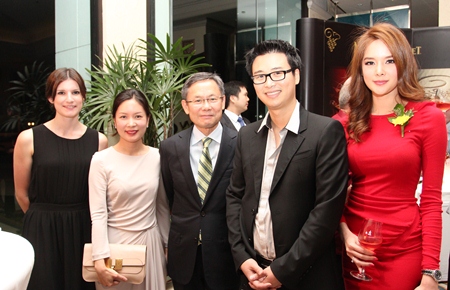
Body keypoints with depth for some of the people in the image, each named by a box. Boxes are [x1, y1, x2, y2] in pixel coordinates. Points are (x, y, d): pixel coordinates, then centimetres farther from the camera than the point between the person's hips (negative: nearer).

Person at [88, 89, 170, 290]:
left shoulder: (158, 157, -3)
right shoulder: (101, 160, -11)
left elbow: (162, 206, 6)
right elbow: (98, 214, -11)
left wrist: (167, 243, 11)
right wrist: (100, 261, -16)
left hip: (150, 241, 3)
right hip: (115, 242, -2)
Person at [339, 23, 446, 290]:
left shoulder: (429, 117, -7)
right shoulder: (347, 121, 1)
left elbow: (432, 199, -7)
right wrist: (344, 231, -9)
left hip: (404, 247, -3)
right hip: (356, 247, 3)